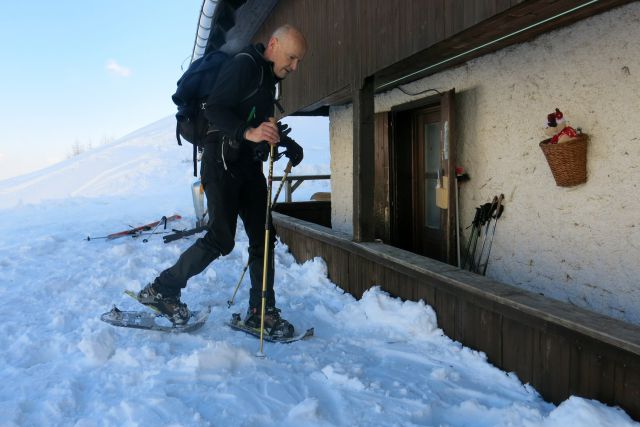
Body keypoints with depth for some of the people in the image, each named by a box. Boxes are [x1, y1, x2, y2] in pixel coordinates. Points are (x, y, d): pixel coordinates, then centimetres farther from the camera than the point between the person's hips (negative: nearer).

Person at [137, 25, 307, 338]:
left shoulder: (268, 78, 19)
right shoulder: (244, 64, -9)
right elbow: (214, 109, -19)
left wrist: (288, 143, 12)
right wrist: (248, 132, -34)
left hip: (249, 165, 9)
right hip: (223, 162, -9)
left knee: (263, 237, 5)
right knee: (221, 238, -13)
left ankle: (260, 310, 13)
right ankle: (161, 290, 3)